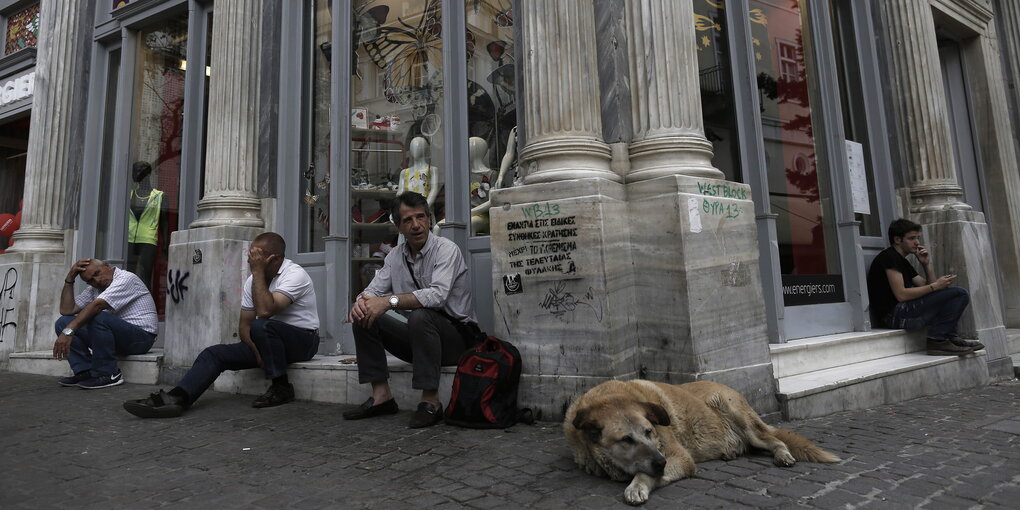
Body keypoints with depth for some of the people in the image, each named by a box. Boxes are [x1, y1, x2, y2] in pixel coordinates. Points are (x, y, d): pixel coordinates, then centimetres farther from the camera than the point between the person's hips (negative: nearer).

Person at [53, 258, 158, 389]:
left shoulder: (126, 278, -12)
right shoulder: (94, 290, 15)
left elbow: (96, 306, -24)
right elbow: (66, 310, 5)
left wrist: (68, 331, -31)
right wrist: (69, 278, 1)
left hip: (142, 336, -8)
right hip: (115, 336, 8)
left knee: (98, 317, -32)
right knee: (63, 322, 1)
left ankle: (107, 374, -19)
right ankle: (85, 371, -9)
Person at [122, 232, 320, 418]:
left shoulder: (295, 274, -18)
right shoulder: (253, 281, 6)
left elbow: (265, 311, -32)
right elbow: (244, 324, 5)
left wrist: (258, 271, -24)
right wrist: (257, 352, -13)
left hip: (302, 339, -7)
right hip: (269, 341, 7)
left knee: (261, 326, -35)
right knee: (215, 353, -9)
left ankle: (281, 388, -20)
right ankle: (176, 398, -29)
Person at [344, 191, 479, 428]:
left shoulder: (446, 249, -14)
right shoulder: (395, 255, 8)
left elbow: (437, 295, -30)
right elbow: (374, 290, 3)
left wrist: (390, 301, -36)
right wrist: (361, 301, -22)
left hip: (457, 334, -6)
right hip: (418, 337, 7)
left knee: (420, 316, -36)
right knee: (364, 317, -6)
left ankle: (430, 401, -26)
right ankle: (381, 396, -5)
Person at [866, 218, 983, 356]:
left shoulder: (903, 262, 23)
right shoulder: (889, 257, -8)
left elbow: (929, 287, 21)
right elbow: (901, 295, -17)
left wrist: (927, 264, 10)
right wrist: (935, 286, -13)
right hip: (893, 314, -10)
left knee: (960, 295, 17)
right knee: (959, 293, -14)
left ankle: (949, 337, 6)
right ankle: (937, 340, -10)